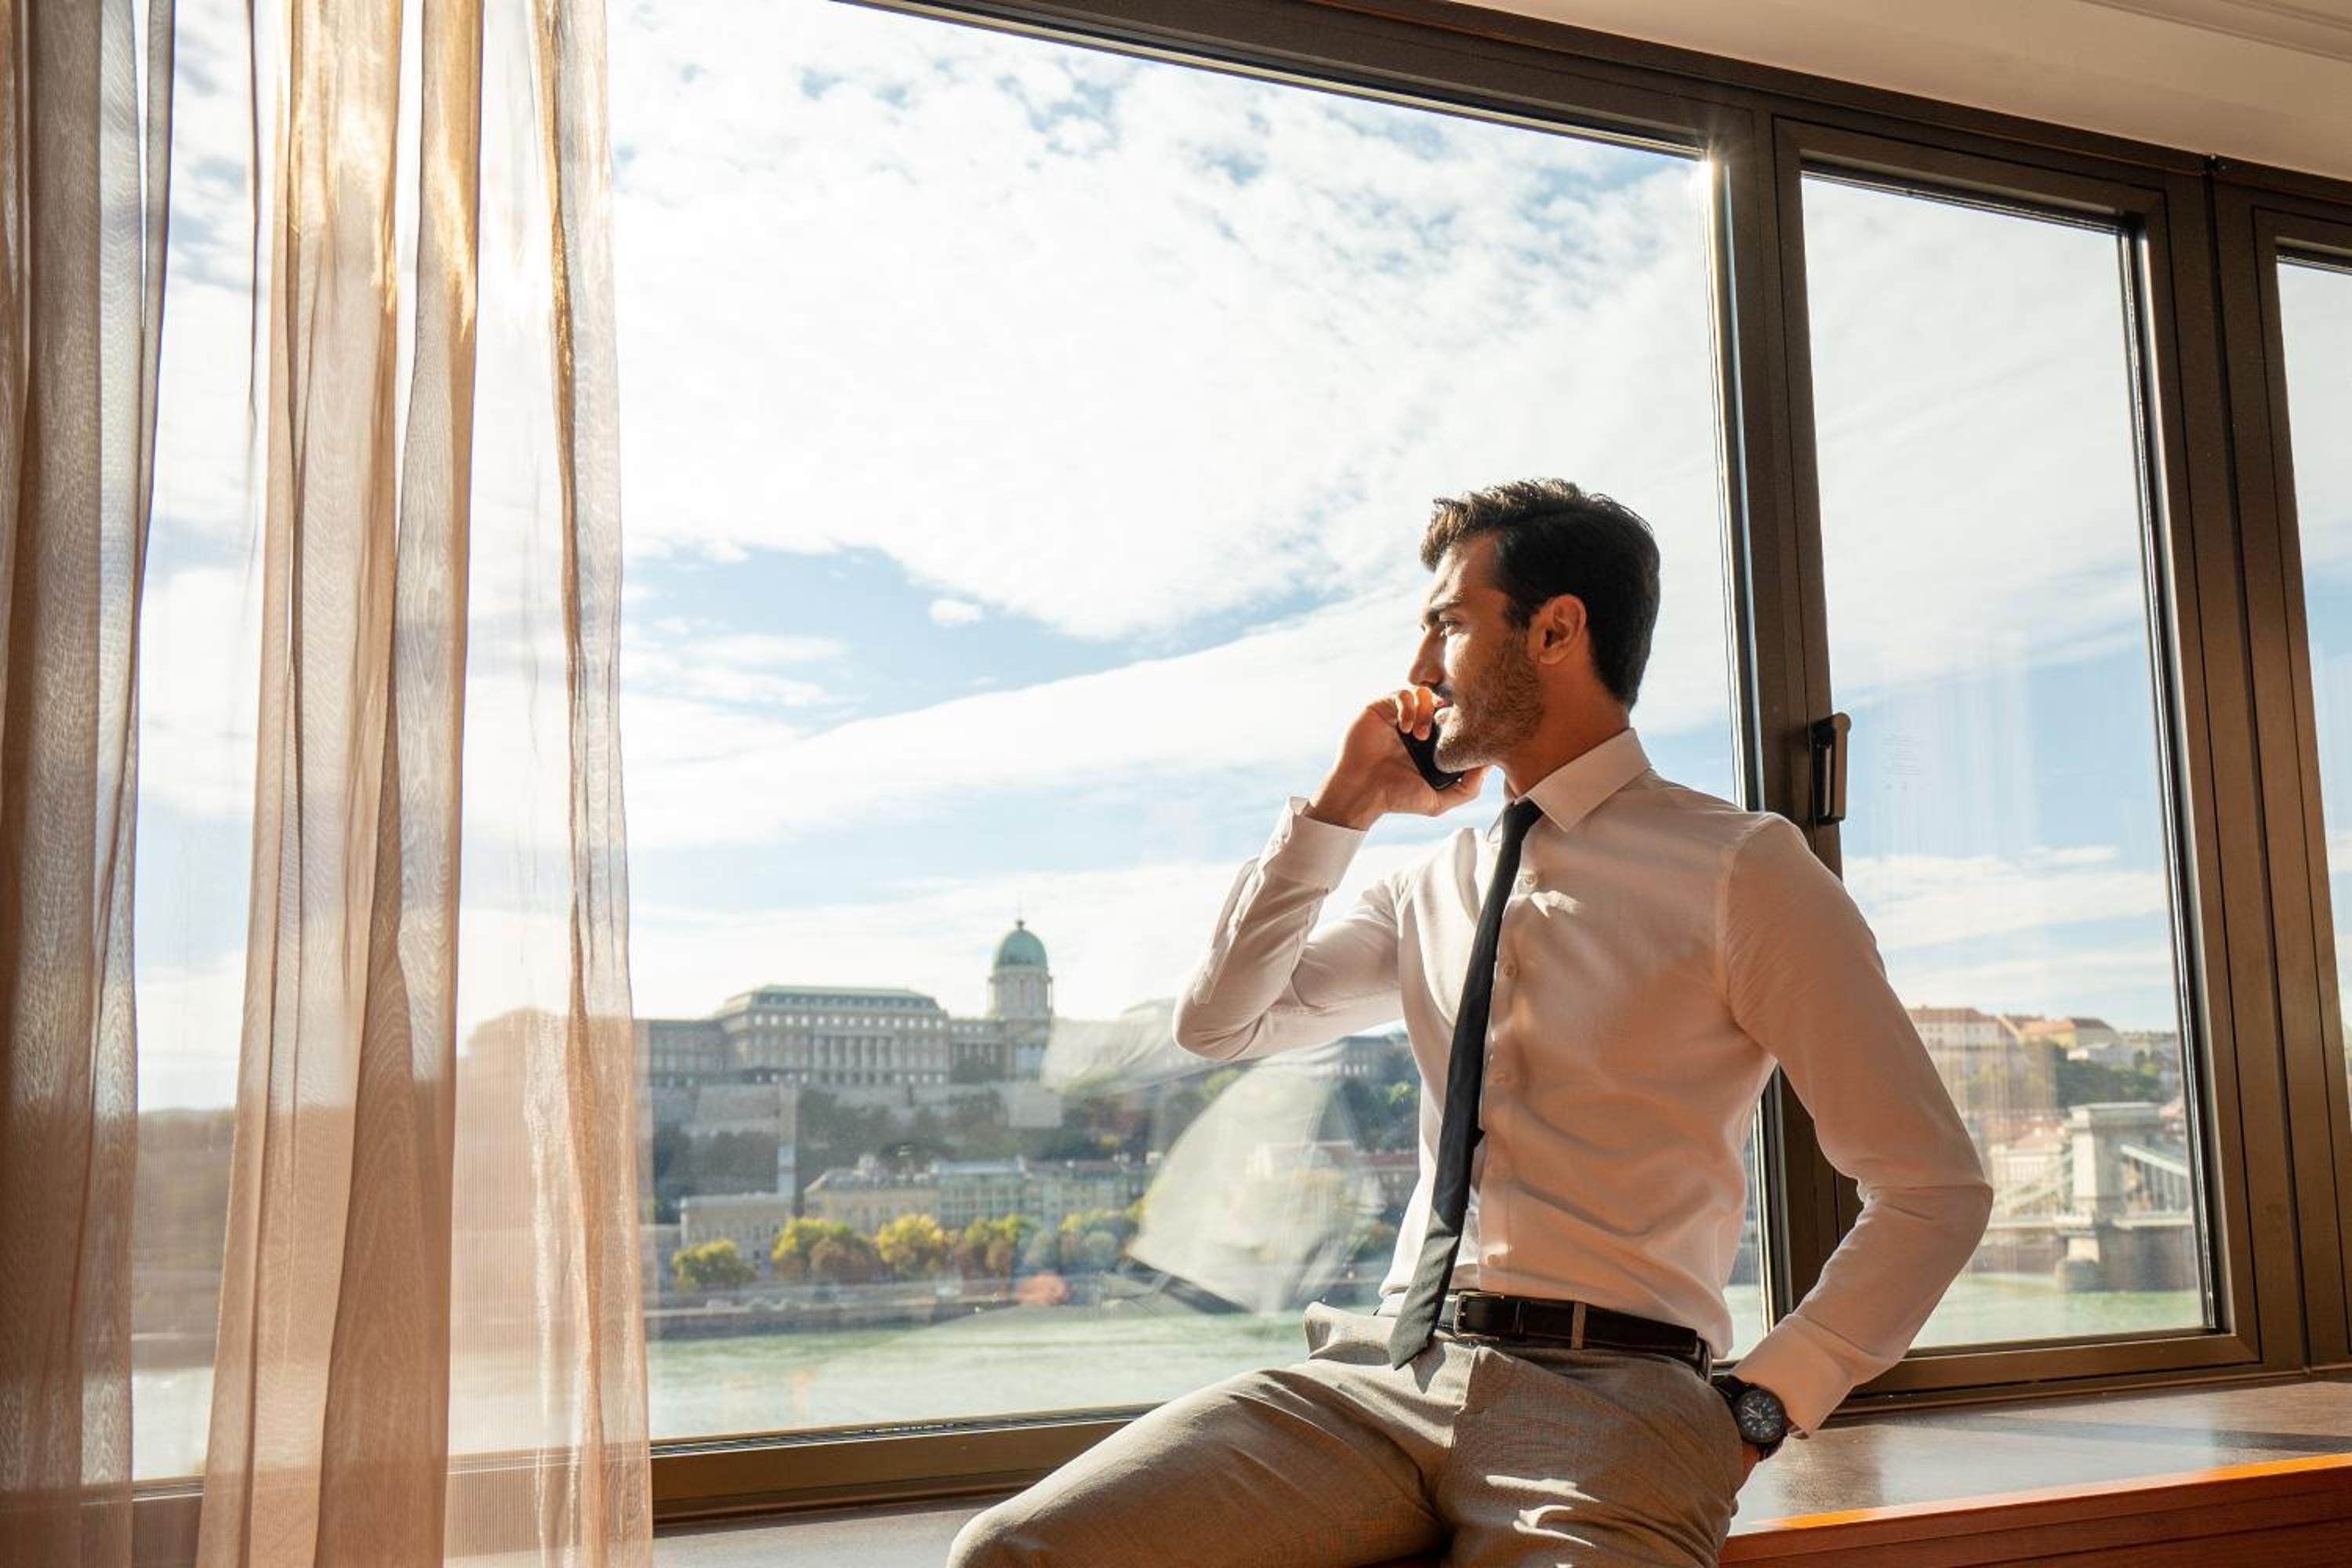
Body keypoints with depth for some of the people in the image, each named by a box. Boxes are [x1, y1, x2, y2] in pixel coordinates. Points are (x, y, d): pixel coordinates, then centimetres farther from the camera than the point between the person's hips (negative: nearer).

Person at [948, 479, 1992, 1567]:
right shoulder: (1434, 887, 17)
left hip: (1601, 1397, -4)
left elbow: (1934, 1188, -1)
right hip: (1383, 1369, 5)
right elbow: (1216, 1025, 22)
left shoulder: (1739, 867, -1)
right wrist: (1342, 804, 13)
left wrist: (1757, 1413, -6)